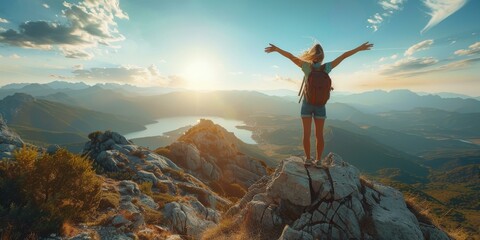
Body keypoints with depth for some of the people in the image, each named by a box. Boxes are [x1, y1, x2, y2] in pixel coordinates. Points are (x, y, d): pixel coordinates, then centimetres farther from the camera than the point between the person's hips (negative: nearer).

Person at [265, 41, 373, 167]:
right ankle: (318, 160, 11)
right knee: (319, 134, 6)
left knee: (306, 133, 4)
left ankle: (308, 159, 9)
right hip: (320, 105, 1)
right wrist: (360, 48, 12)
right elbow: (344, 55, 2)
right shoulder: (326, 67, -6)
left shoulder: (307, 66, -9)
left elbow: (290, 56, -12)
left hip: (307, 104, -1)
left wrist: (275, 48, -7)